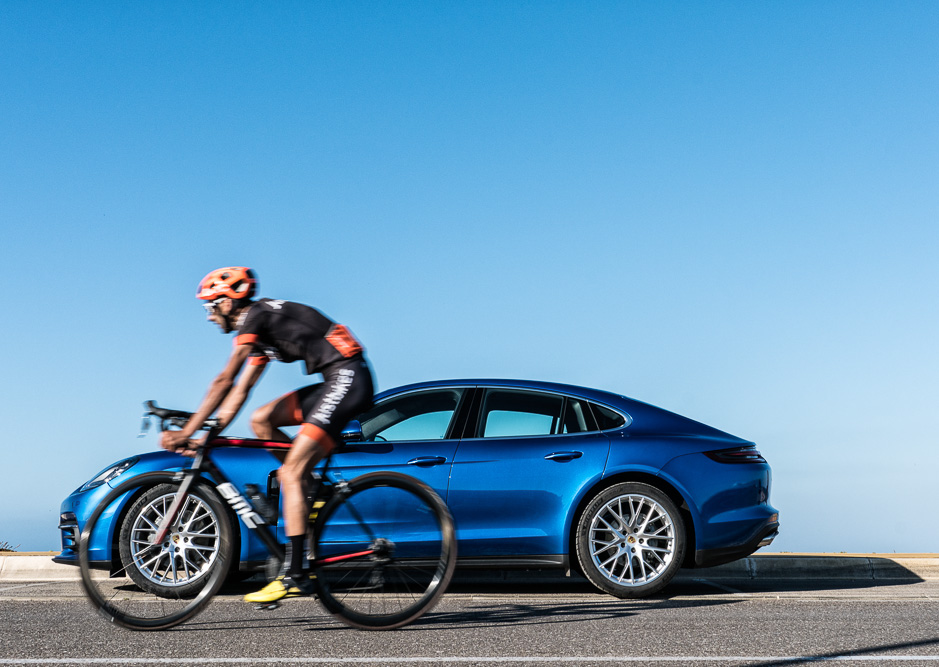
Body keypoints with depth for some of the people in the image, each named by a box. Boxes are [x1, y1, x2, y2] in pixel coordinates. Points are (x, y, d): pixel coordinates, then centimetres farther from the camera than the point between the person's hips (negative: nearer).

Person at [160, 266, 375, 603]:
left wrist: (187, 431, -12)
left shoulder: (256, 316, -8)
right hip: (335, 382, 10)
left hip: (348, 378, -10)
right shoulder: (259, 331, 21)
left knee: (291, 474, -13)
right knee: (261, 420, 8)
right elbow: (240, 391, 19)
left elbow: (224, 381, -14)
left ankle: (294, 576, -13)